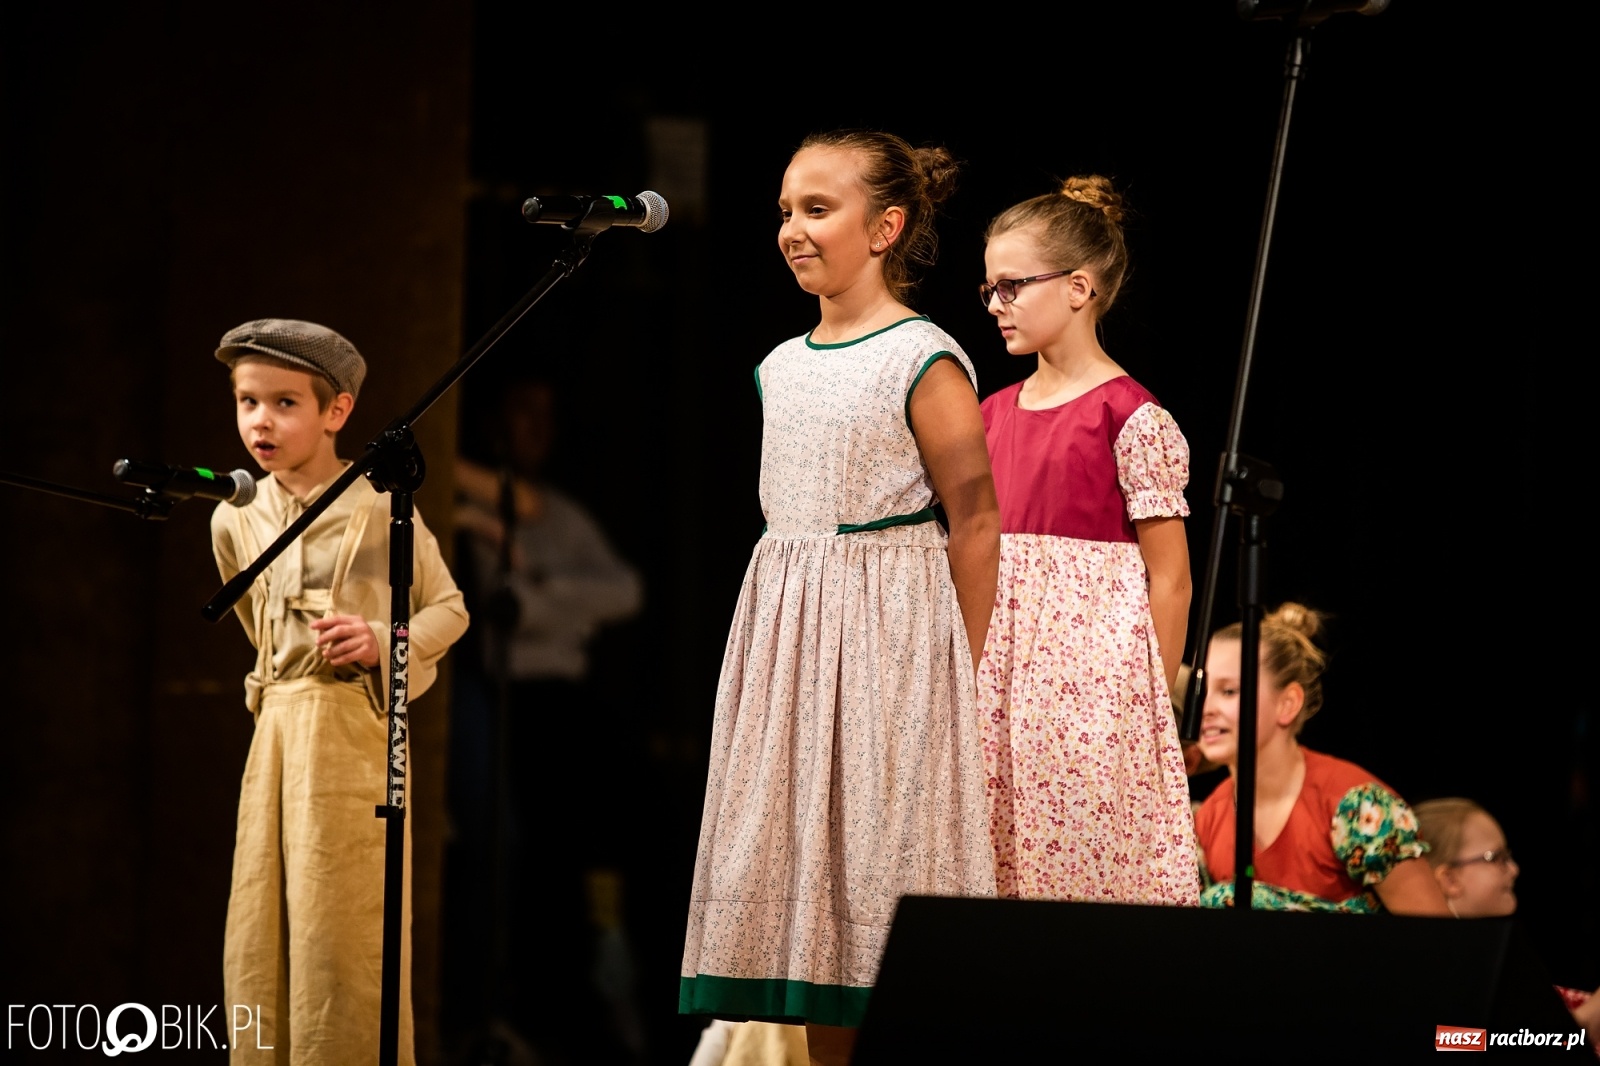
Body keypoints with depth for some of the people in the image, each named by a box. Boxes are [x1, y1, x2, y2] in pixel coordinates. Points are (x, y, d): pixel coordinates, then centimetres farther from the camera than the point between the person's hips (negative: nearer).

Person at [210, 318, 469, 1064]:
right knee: (260, 935, 3)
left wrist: (381, 644, -12)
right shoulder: (234, 520, 9)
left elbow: (448, 610, 2)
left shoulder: (381, 507, -5)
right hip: (277, 732, 5)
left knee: (340, 930, -7)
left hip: (356, 731, -5)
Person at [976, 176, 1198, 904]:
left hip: (1091, 673, -6)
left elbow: (1169, 581, -6)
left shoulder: (1131, 419, -7)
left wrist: (1148, 705, -7)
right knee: (1001, 865, 4)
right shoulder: (993, 415, 12)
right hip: (1001, 681, 6)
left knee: (1089, 866, -7)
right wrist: (970, 685, 11)